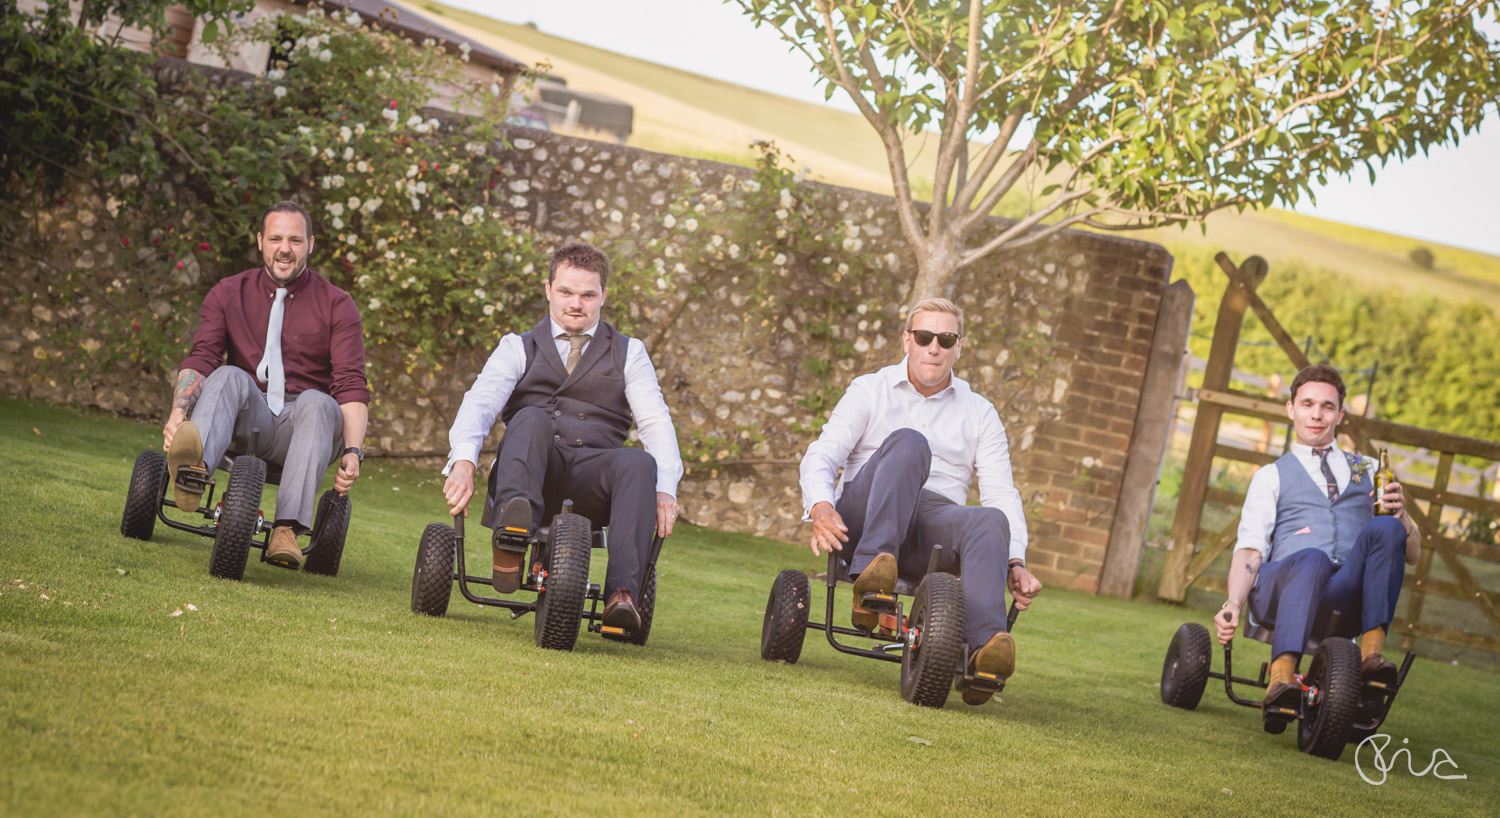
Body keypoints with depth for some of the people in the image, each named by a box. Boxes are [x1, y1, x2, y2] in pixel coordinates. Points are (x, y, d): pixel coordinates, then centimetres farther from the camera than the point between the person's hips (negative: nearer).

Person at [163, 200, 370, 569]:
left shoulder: (336, 305, 4)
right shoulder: (228, 294, 10)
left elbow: (351, 385, -6)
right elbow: (199, 359, -3)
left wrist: (352, 451, -23)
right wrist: (179, 411, -25)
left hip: (301, 427, -1)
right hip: (246, 422, 1)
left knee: (317, 402, -34)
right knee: (230, 377, -30)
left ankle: (286, 530, -48)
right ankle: (193, 471, -64)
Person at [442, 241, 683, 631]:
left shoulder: (629, 353, 22)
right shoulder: (518, 348, 19)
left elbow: (656, 422, 7)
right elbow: (480, 402, 0)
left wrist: (665, 490, -13)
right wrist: (464, 461, -23)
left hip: (592, 479, 0)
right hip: (533, 474, 0)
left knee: (639, 462, -32)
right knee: (531, 419, -32)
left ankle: (623, 594, -45)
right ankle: (510, 543, -57)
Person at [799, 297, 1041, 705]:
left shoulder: (979, 414, 18)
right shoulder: (870, 391, 14)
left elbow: (1002, 493, 8)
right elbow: (822, 455, 1)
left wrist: (1015, 562, -10)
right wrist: (820, 506, -23)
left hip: (934, 526, 2)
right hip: (864, 516, -2)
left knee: (991, 520, -33)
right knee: (907, 442, -31)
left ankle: (985, 650, -57)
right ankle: (871, 572, -50)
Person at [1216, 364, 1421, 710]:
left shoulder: (1368, 470, 30)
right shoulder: (1271, 477, 24)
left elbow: (1413, 553, 23)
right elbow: (1249, 551, 8)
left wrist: (1400, 515, -1)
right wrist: (1233, 603, -14)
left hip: (1347, 594, 2)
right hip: (1282, 587, -2)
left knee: (1385, 529, -28)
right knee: (1313, 560, -38)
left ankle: (1372, 650, -36)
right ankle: (1282, 677, -53)